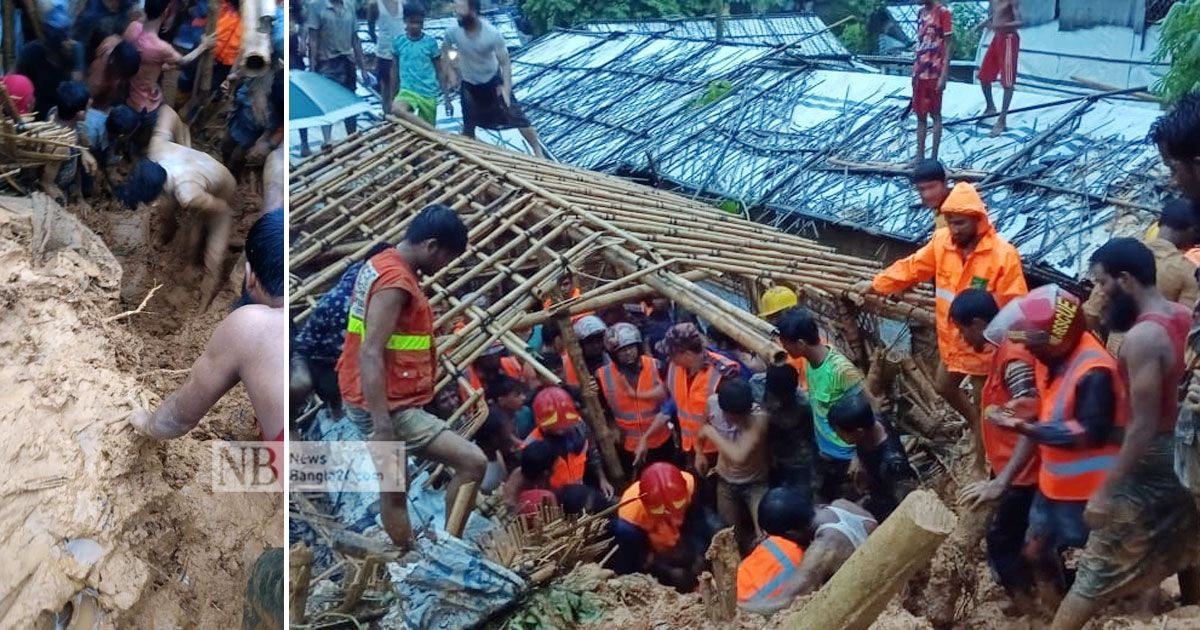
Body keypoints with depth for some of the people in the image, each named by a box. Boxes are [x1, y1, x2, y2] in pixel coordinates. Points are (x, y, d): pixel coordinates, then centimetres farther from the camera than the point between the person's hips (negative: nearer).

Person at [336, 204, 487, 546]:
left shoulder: (381, 264, 11)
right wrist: (382, 428, -29)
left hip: (382, 403, 11)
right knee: (473, 462, -14)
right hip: (390, 408, -11)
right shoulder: (395, 281, -20)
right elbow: (370, 355, -26)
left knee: (393, 489, 18)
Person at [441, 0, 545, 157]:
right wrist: (450, 71, -7)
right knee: (468, 126, 12)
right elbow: (444, 50, 2)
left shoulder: (492, 34, -28)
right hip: (469, 84, 2)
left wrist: (506, 88, -31)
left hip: (492, 80, -2)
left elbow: (505, 62, -21)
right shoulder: (453, 32, -21)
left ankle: (538, 151, 11)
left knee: (516, 117, -2)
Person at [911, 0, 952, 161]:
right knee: (920, 116, 9)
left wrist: (944, 75, -16)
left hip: (934, 73, -7)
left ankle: (933, 158, 3)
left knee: (935, 114, -1)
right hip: (919, 72, 7)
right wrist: (914, 70, 15)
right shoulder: (920, 13, 12)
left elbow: (948, 45, -11)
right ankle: (919, 157, 14)